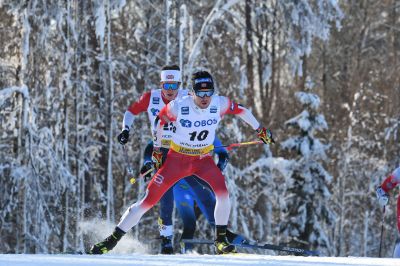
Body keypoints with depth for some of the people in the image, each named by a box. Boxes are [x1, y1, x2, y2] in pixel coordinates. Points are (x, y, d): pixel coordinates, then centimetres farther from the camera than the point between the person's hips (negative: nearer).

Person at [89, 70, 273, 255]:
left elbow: (241, 110, 3)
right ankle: (112, 240, 7)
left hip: (203, 160, 2)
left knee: (222, 192, -25)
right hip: (177, 159, -2)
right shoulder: (178, 107, -23)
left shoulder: (219, 104, -17)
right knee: (148, 200, -5)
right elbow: (160, 121, -3)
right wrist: (157, 149, 5)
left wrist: (260, 130, 12)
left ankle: (221, 240, -10)